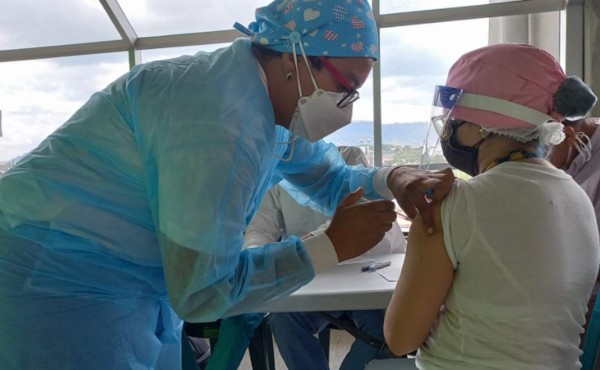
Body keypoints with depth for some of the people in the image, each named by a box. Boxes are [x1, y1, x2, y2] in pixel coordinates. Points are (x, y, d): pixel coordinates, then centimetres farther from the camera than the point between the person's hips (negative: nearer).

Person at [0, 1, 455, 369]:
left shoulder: (277, 105, 3)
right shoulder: (221, 122, -29)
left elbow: (334, 180, 13)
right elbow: (202, 291, -25)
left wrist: (394, 180, -8)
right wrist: (333, 246, -21)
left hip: (141, 288, 9)